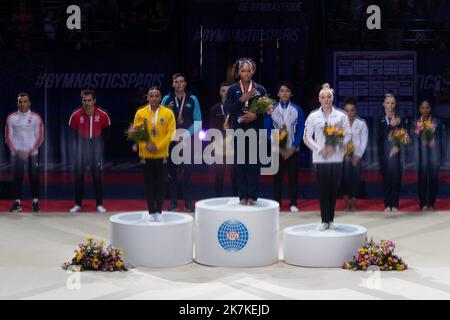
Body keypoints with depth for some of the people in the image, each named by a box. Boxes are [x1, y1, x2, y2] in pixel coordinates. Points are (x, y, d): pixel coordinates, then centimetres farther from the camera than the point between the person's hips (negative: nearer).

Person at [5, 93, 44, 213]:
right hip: (16, 153, 1)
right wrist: (16, 151, -6)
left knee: (34, 178, -1)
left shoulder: (36, 118, -1)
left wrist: (29, 151, -8)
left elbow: (39, 138, -1)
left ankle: (35, 202, 5)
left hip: (32, 153, -1)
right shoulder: (11, 118, 2)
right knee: (17, 178, 1)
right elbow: (8, 137, 4)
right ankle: (17, 203, 7)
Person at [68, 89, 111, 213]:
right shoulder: (76, 115, -11)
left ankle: (99, 204, 7)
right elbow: (73, 132, 4)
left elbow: (105, 130, 4)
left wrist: (102, 146, 6)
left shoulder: (102, 114, -11)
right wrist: (76, 146, 5)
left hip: (96, 143, 0)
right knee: (79, 175, 2)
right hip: (82, 143, 1)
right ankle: (77, 204, 10)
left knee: (97, 175, 1)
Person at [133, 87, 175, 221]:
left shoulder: (168, 113, -1)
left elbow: (171, 132, -5)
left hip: (161, 154, 0)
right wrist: (146, 145, -14)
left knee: (161, 183, 3)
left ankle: (159, 211, 12)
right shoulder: (140, 113, 2)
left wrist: (158, 146, -13)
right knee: (149, 183, 4)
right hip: (146, 155, 1)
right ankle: (151, 212, 10)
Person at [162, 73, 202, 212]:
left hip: (188, 140, -1)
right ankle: (173, 202, 10)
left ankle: (188, 203, 0)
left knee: (187, 171, -5)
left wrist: (186, 135, -7)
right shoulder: (167, 99, 5)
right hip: (171, 141, 1)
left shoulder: (192, 100, 4)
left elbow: (198, 122, 3)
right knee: (172, 171, 3)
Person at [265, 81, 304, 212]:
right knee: (277, 177, 4)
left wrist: (293, 148, -9)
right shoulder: (272, 110, -1)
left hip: (292, 150, 0)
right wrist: (279, 148, -8)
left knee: (293, 177, 2)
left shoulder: (297, 110, 0)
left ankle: (293, 203, 9)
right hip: (277, 150, 0)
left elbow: (301, 131, -1)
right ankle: (277, 202, 12)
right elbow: (267, 130, -1)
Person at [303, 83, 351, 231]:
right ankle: (325, 220, 2)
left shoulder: (341, 116, 4)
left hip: (336, 157, 1)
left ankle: (331, 219, 11)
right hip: (321, 157, -1)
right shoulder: (313, 116, 3)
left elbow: (348, 135, 4)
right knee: (323, 188, -2)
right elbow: (307, 137, 3)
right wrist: (319, 149, -9)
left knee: (334, 188, 3)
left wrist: (336, 146, -11)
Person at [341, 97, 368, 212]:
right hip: (344, 156, 0)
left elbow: (364, 141, 0)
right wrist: (345, 155, -10)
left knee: (355, 178, -2)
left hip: (357, 156, 0)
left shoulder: (361, 123, 0)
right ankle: (346, 203, 4)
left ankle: (353, 204, 6)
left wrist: (358, 156, -7)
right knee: (345, 178, -4)